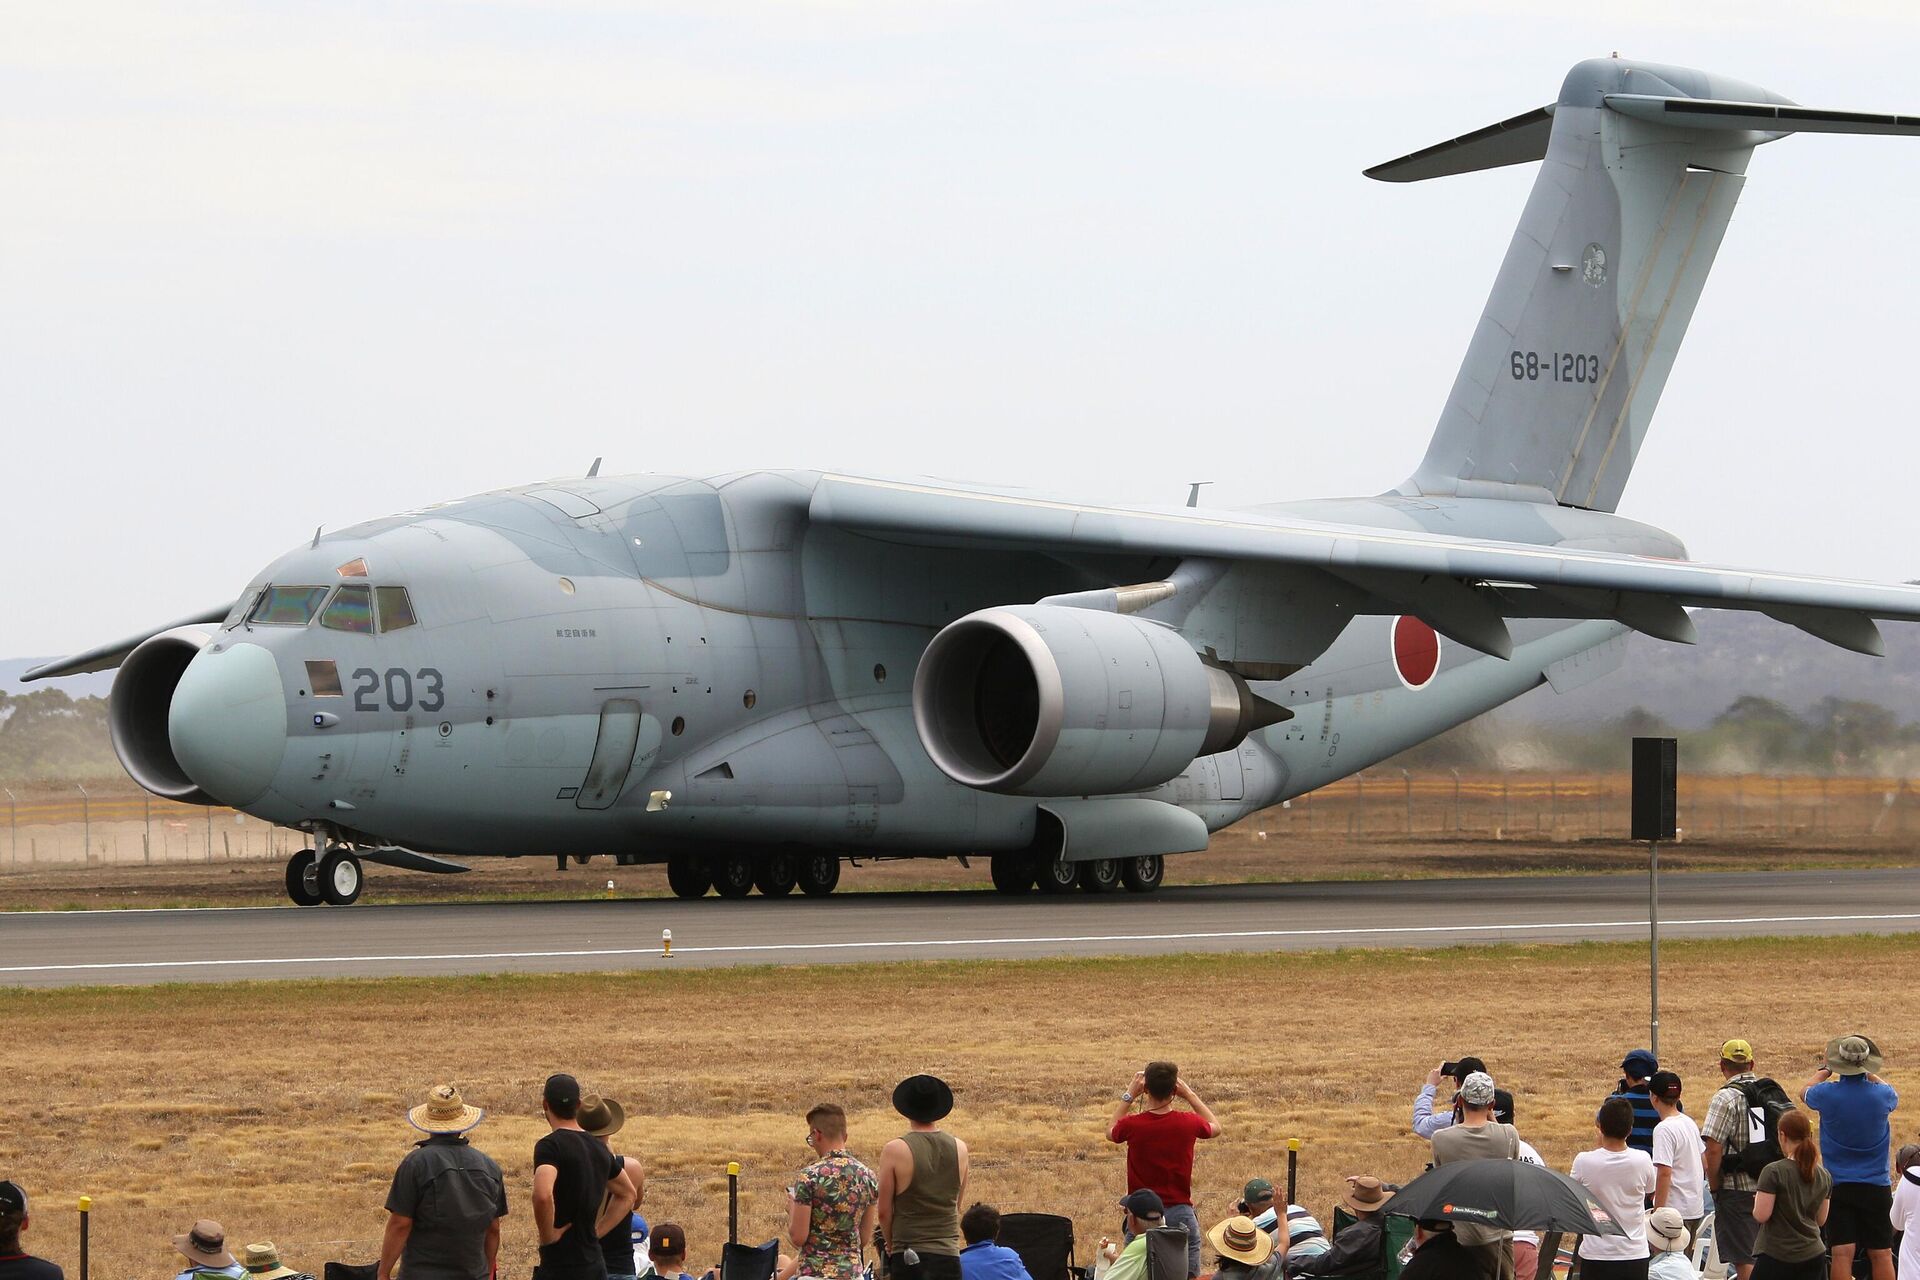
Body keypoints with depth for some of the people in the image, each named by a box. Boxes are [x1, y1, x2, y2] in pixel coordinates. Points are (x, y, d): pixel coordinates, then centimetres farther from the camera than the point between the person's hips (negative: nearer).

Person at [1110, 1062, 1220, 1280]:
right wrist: (1190, 1095, 18)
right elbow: (1215, 1128, 17)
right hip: (1180, 1212, 1)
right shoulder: (1188, 1123, -8)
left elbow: (1111, 1133, 16)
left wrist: (1128, 1096, 16)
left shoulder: (1133, 1125, -11)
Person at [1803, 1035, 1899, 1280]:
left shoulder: (1827, 1094, -12)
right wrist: (1870, 1075, 30)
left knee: (1842, 1253, -3)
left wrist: (1825, 1071, 30)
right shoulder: (1882, 1095, -8)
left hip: (1838, 1184, -1)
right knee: (1881, 1254, 4)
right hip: (1876, 1186, 1)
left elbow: (1804, 1093, 15)